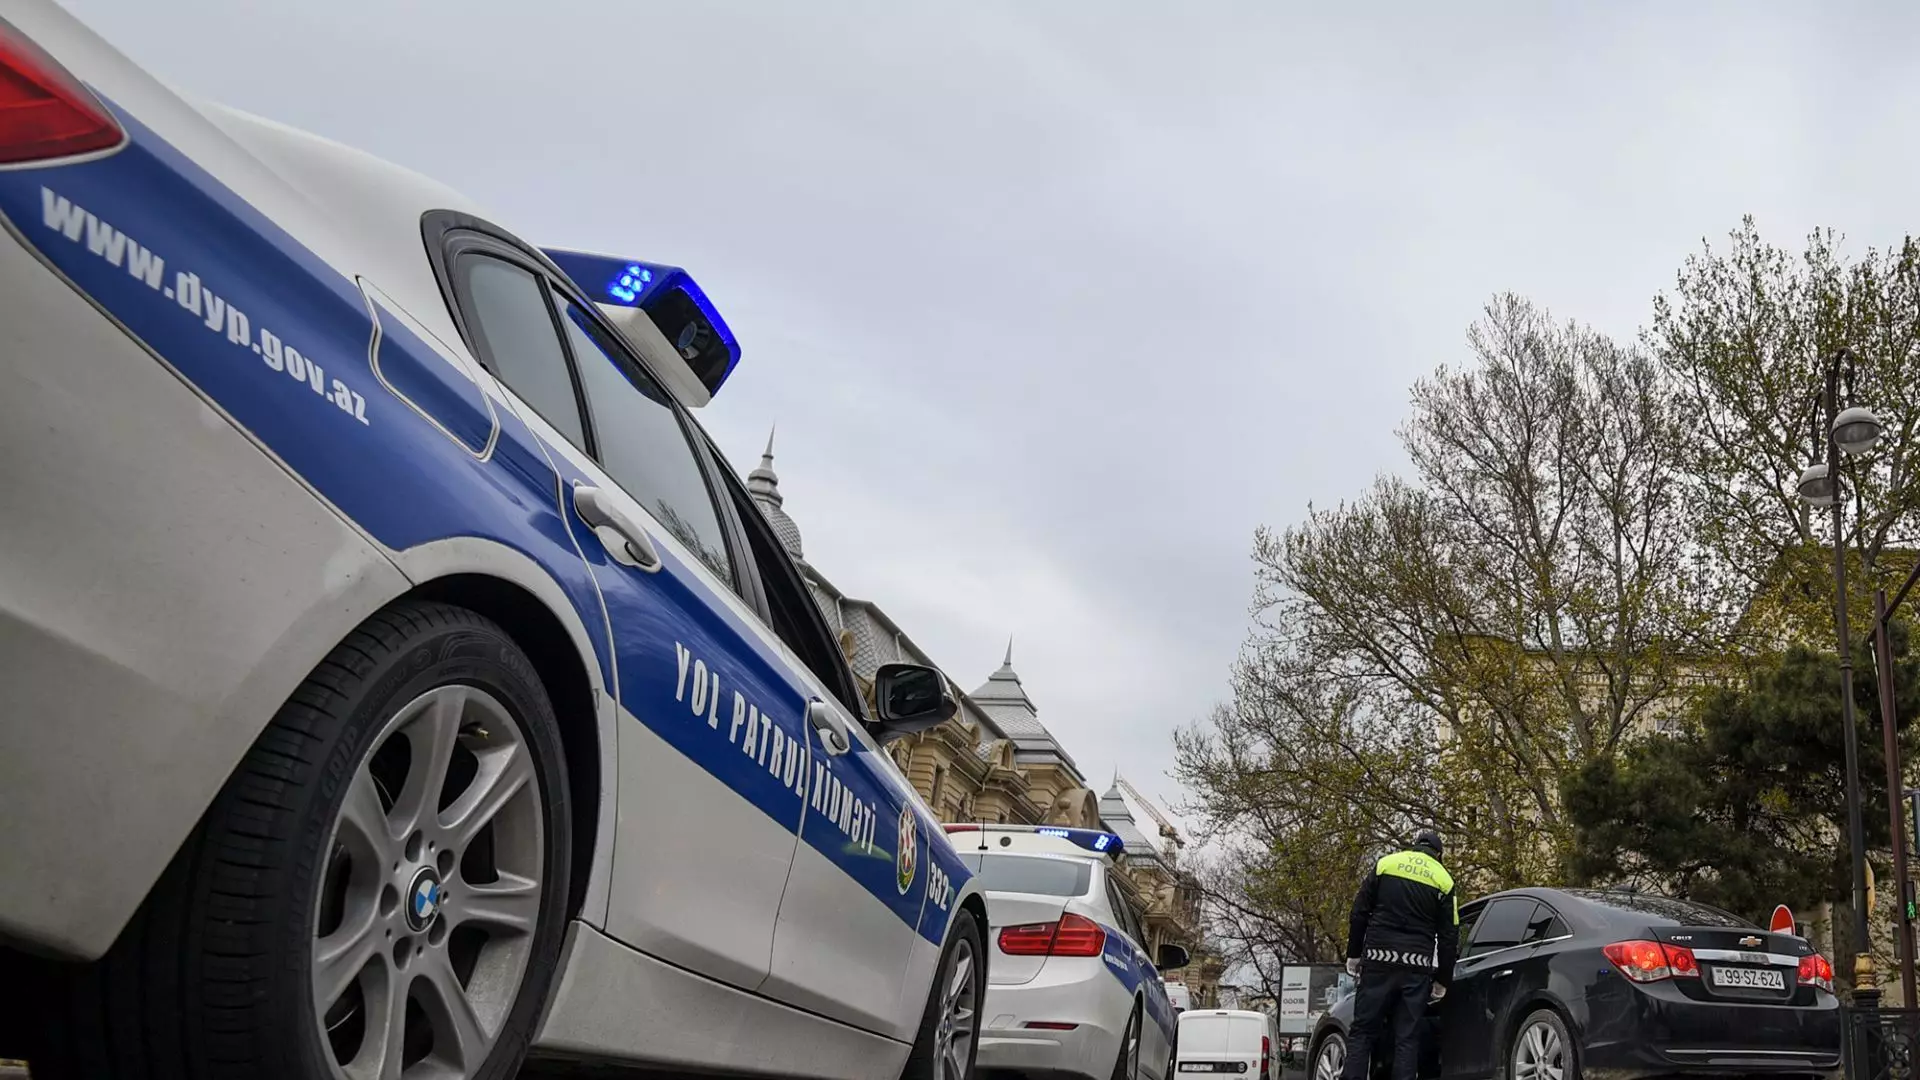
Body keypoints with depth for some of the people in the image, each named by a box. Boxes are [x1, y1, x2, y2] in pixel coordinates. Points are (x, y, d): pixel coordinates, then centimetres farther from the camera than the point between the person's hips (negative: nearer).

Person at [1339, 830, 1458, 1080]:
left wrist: (1354, 954, 10)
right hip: (1417, 966, 1)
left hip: (1379, 959, 0)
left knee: (1363, 1030, 3)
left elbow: (1359, 913, 5)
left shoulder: (1386, 864, 7)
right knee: (1407, 1037, 5)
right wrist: (1442, 980, 13)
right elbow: (1449, 937, 7)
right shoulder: (1444, 881, 7)